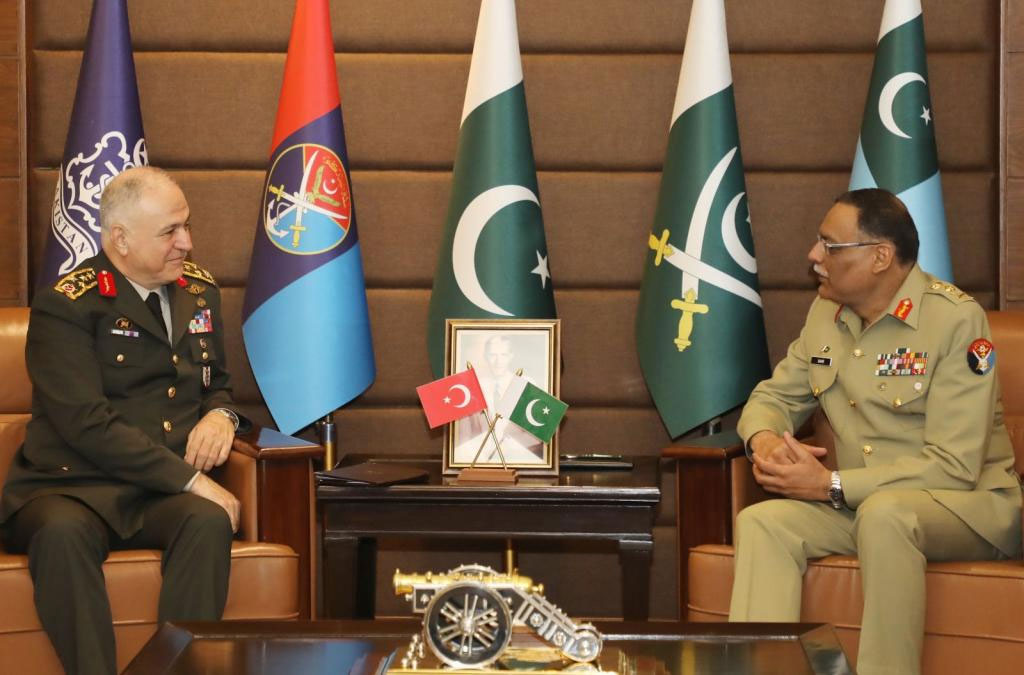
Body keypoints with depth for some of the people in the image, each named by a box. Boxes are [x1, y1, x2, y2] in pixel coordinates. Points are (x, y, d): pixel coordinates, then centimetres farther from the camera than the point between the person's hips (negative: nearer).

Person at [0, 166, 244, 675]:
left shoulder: (199, 290, 16)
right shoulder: (64, 306, -5)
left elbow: (216, 383, 30)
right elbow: (87, 424, -15)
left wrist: (220, 414, 3)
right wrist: (189, 478, -19)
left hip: (166, 497, 4)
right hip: (72, 487, -4)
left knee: (209, 520, -32)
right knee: (62, 532, -39)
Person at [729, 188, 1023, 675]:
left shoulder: (956, 319, -15)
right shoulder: (826, 312, 7)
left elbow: (954, 468, -20)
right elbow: (775, 396, 17)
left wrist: (833, 485, -22)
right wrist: (764, 439, -10)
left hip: (970, 503, -6)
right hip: (860, 505, 6)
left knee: (885, 512, -38)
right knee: (760, 521, -21)